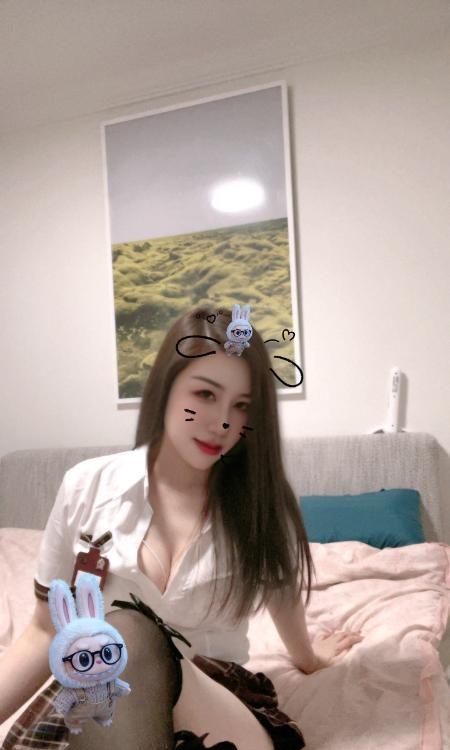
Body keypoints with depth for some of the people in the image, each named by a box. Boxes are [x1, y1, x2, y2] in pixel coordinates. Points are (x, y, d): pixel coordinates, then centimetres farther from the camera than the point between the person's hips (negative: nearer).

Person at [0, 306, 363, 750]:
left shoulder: (260, 501, -5)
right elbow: (48, 631, 1)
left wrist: (307, 657, 34)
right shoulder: (86, 488, -5)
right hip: (93, 704, 2)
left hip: (219, 702, -1)